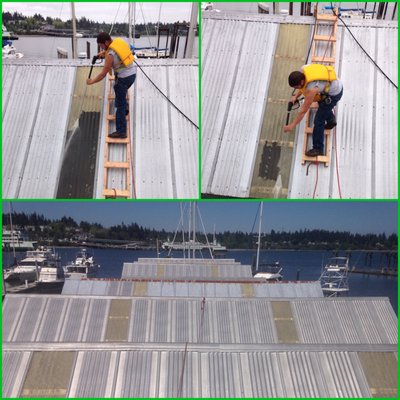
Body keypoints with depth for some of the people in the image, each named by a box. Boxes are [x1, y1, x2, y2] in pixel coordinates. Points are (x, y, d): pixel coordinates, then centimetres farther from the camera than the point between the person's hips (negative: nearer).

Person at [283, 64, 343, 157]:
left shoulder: (311, 89, -38)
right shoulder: (303, 69, -18)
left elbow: (303, 110, -28)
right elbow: (303, 86, 7)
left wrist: (292, 125, -20)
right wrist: (296, 96, -4)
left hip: (334, 94, -9)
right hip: (335, 83, 9)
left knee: (318, 121, -4)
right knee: (322, 103, 35)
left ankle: (318, 149, 7)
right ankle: (331, 120, 63)